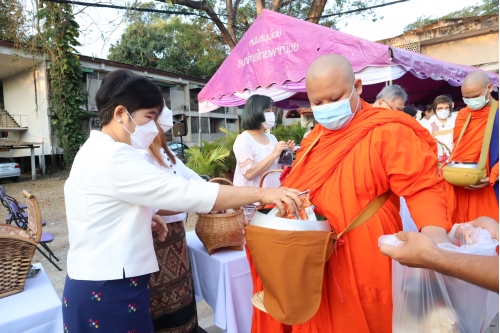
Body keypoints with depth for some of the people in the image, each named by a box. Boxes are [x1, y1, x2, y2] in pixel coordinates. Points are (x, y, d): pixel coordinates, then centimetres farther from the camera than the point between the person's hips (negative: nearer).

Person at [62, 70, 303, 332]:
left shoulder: (96, 151, 9)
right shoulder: (113, 157, -23)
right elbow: (184, 193, -29)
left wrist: (142, 218, 3)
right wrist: (262, 193, -26)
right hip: (108, 291, -9)